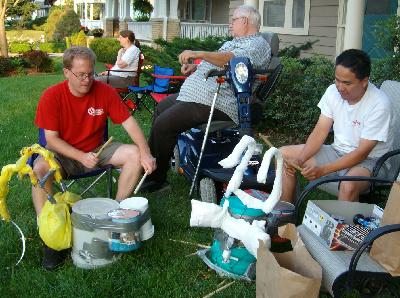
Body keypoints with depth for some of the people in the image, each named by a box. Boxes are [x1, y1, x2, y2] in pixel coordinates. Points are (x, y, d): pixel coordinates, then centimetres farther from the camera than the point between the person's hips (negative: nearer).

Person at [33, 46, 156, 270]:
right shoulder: (52, 96, -15)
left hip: (98, 150, 3)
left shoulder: (105, 92, -10)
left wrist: (145, 153, -25)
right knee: (39, 170, -34)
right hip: (63, 154, -2)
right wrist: (81, 157, -28)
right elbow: (51, 138, -15)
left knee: (135, 154, -19)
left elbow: (129, 122, -11)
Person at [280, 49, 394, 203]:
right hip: (338, 151, 7)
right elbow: (320, 131, -4)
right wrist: (299, 160, -20)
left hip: (370, 160, -6)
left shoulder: (379, 104, -23)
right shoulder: (333, 91, -6)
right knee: (284, 154, -3)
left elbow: (362, 152, -23)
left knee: (348, 185, -40)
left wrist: (323, 170, -30)